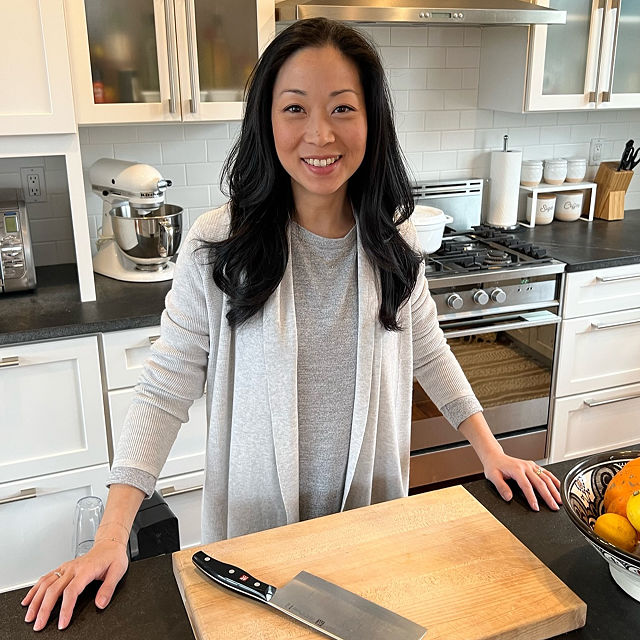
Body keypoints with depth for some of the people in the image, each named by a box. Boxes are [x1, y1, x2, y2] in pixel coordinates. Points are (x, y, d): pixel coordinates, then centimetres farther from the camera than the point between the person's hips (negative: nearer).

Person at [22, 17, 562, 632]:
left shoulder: (393, 238, -9)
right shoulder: (218, 245, -18)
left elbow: (426, 348, 5)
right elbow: (165, 391, -15)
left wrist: (491, 451, 4)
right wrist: (111, 536, -19)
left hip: (371, 512, 3)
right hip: (256, 523, -2)